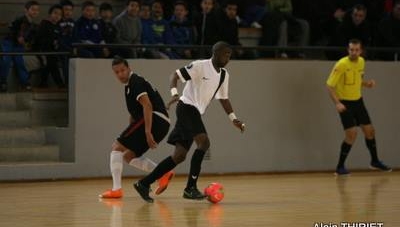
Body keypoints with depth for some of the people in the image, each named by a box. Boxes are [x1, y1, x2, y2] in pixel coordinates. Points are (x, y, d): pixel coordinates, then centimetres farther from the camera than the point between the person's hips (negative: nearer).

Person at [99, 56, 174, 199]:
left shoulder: (136, 83, -7)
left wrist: (147, 132, -26)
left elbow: (147, 106, -20)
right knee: (128, 156, 16)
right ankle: (163, 174, 5)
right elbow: (134, 114, 32)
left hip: (155, 119, -10)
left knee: (117, 147, -6)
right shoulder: (130, 85, 24)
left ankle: (116, 189, -11)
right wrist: (129, 135, 30)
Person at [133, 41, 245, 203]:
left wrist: (233, 119, 13)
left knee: (180, 155, 4)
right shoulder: (200, 66, -11)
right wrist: (174, 94, -29)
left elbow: (223, 98, 21)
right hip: (187, 107, -9)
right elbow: (176, 75, -13)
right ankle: (190, 188, -19)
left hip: (196, 113, 9)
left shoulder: (224, 75, 12)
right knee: (203, 142, -23)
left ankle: (144, 183, 9)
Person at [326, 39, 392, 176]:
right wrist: (337, 103, -31)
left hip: (358, 101, 7)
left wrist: (367, 83, -4)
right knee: (352, 133, -16)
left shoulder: (361, 62, 1)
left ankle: (375, 161, 32)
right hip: (345, 103, -7)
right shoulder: (341, 64, -21)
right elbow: (329, 85, -20)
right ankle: (340, 167, -4)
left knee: (370, 130, 12)